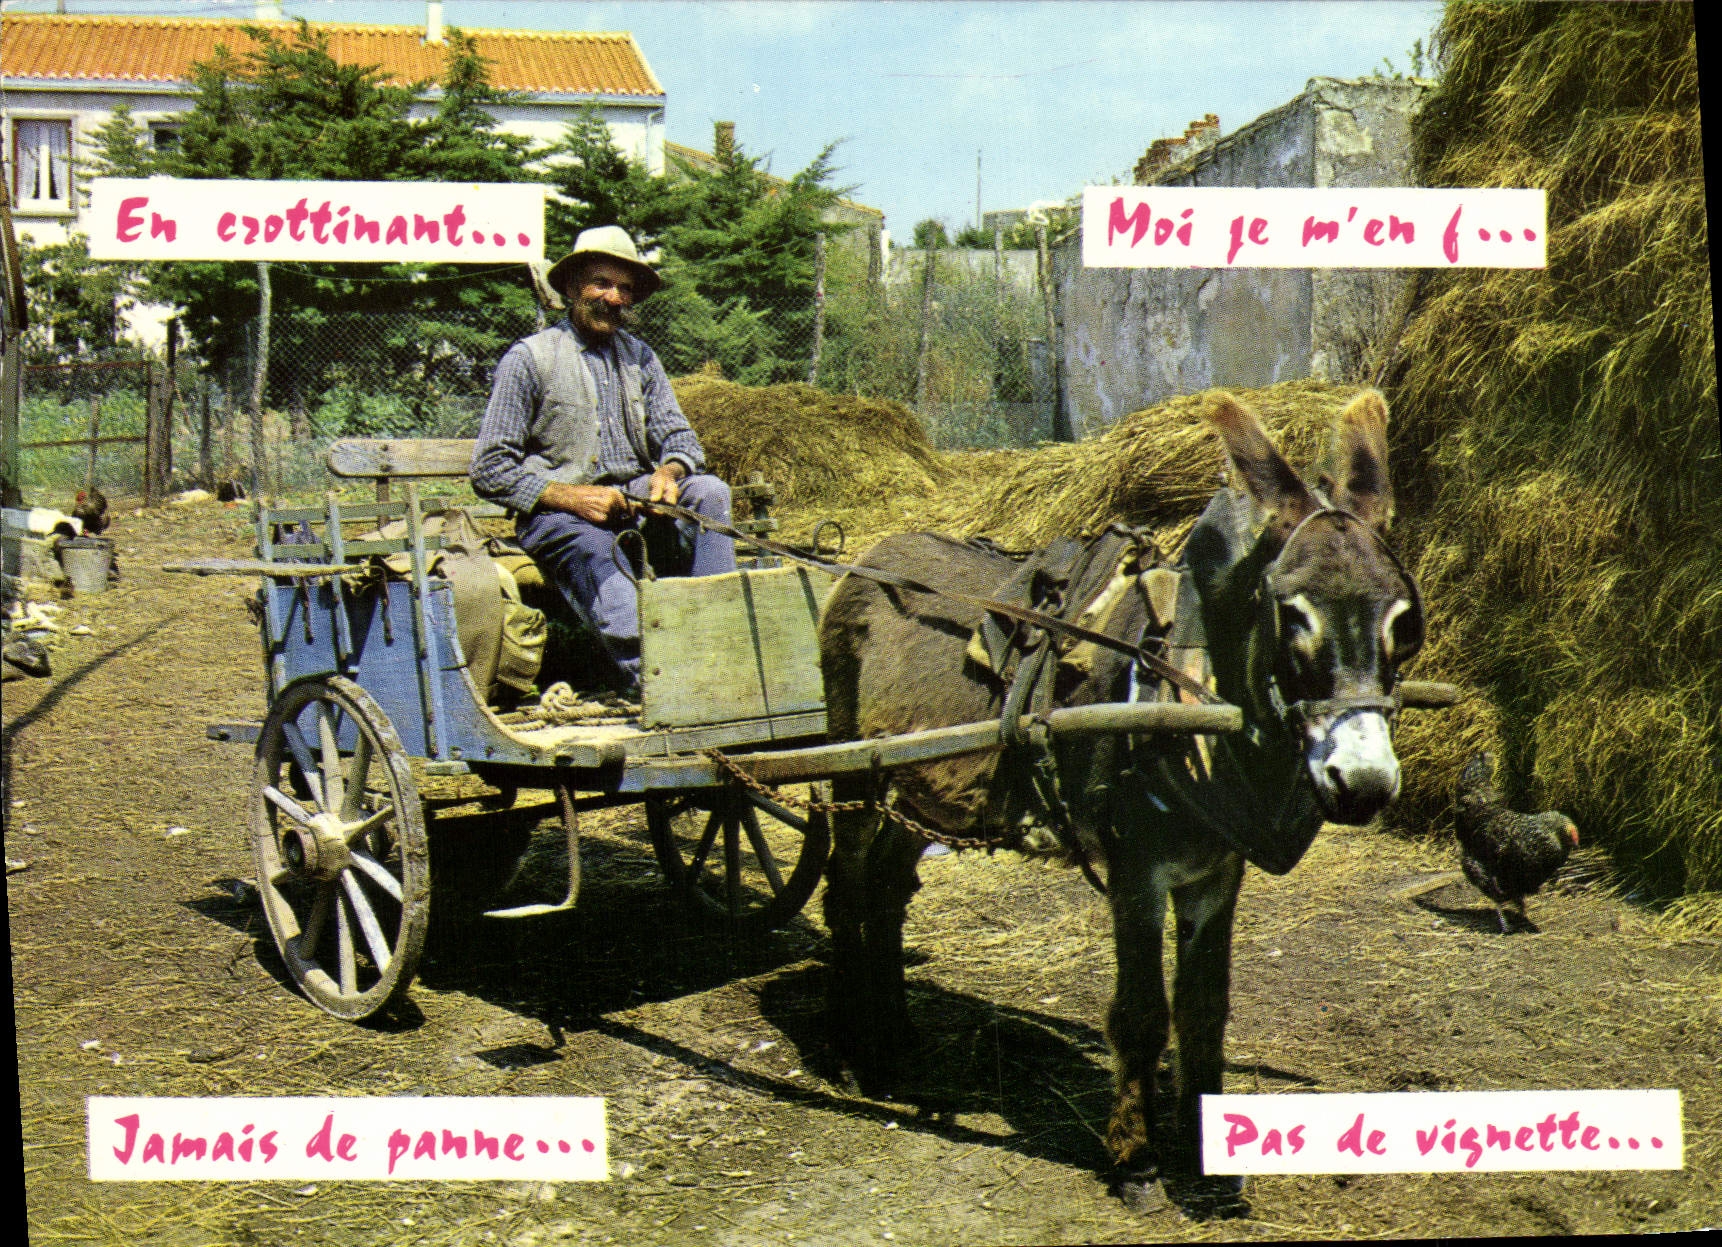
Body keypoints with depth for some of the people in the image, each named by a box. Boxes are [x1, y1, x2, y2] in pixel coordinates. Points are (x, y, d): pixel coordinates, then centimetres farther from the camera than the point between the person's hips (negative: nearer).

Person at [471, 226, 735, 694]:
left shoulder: (640, 357, 19)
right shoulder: (530, 358, 2)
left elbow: (679, 436, 13)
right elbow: (490, 470, -3)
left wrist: (669, 471, -13)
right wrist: (570, 496, -16)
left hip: (636, 501, 5)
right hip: (559, 514, -5)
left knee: (709, 491, -23)